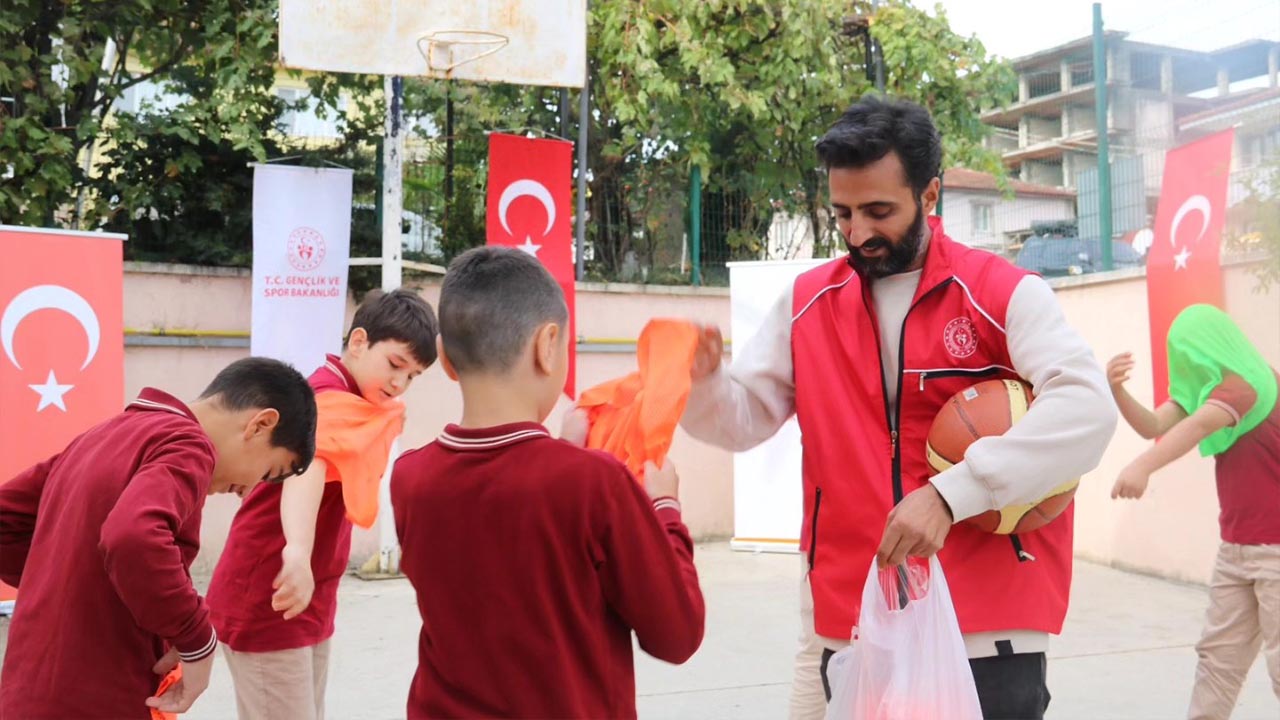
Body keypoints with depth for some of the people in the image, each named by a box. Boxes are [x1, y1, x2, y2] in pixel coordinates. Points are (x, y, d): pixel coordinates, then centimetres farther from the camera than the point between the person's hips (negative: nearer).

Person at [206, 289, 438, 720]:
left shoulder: (346, 400, 11)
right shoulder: (330, 401, -20)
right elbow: (307, 465, -41)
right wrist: (298, 552, -58)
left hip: (307, 604, 10)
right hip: (265, 605, -10)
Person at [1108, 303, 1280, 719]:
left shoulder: (1245, 381, -16)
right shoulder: (1208, 387, 10)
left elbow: (1200, 425, -35)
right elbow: (1153, 426, -4)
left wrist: (1142, 466, -50)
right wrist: (1117, 390, -23)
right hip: (1236, 546, 8)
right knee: (1218, 653, 11)